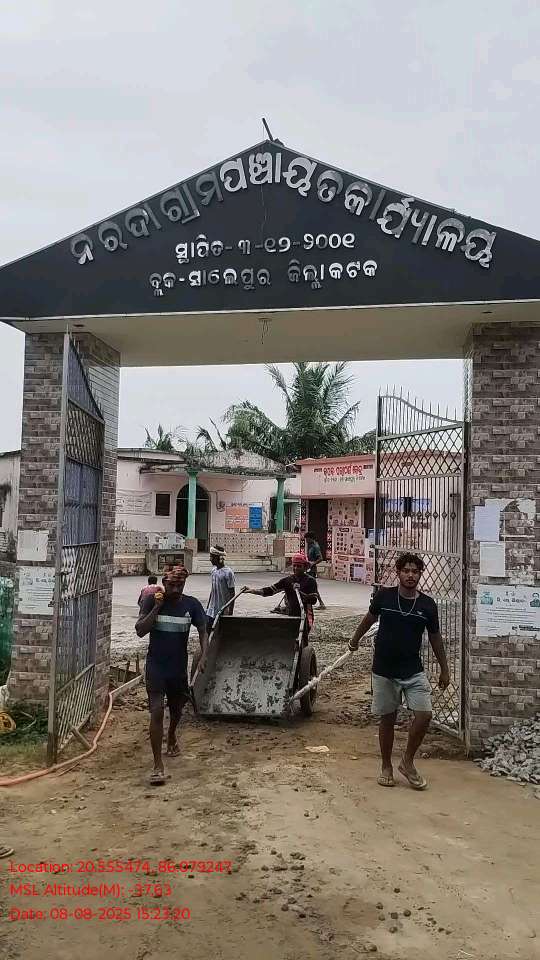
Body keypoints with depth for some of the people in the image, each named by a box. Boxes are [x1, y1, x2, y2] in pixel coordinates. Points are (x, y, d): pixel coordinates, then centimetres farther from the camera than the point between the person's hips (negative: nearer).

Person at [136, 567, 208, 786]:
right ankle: (158, 765, -6)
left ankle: (171, 737, 53)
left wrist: (203, 657, -19)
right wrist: (156, 607, -24)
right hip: (156, 666, -3)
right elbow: (140, 631, -16)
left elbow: (203, 632, -4)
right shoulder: (151, 601, -11)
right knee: (156, 712, -13)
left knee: (176, 709, 21)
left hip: (179, 667, 3)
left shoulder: (191, 604, -7)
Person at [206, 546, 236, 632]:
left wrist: (230, 612, -15)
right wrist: (208, 607, 19)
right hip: (212, 610, 7)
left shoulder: (228, 572, -15)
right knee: (209, 631, 5)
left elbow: (232, 593, -13)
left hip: (223, 612, -7)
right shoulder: (214, 570, 8)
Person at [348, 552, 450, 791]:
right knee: (387, 719, 7)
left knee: (424, 715, -10)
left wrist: (444, 670, 11)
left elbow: (435, 637, 8)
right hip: (384, 671, -1)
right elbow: (369, 618, 12)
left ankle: (407, 762, 12)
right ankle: (386, 767, 26)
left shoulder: (428, 605, -4)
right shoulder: (384, 595, -7)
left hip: (413, 671, 1)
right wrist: (355, 639, 25)